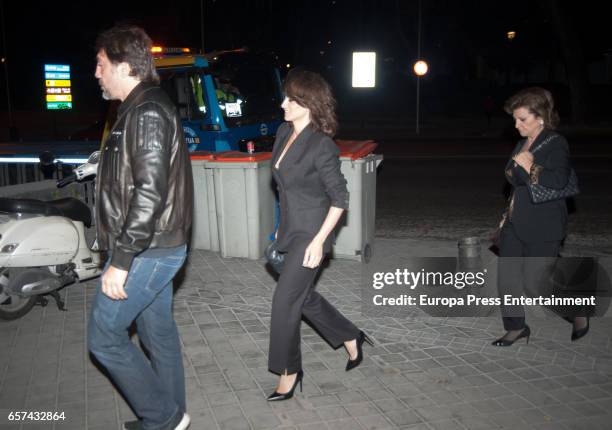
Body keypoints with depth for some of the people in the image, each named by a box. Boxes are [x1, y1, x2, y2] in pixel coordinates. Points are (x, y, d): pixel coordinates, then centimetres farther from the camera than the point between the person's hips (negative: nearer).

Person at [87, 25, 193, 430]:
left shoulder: (147, 112, -18)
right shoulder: (145, 108, 14)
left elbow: (149, 192, -26)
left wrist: (121, 261, -24)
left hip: (148, 251, -10)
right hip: (157, 247, 10)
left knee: (104, 336, 1)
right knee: (159, 332, 17)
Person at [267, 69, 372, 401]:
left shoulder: (322, 146, -19)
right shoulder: (284, 133, 5)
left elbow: (340, 199, -14)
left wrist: (318, 241, -19)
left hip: (310, 234, -8)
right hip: (291, 230, 8)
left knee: (285, 300, -5)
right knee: (303, 296, 17)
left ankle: (289, 371, 15)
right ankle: (351, 338, 37)